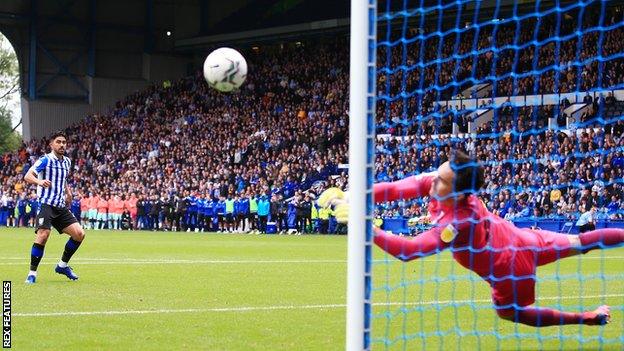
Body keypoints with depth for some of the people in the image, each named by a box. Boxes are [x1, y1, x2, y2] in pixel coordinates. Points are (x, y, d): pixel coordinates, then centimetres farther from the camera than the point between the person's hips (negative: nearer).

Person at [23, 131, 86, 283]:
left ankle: (63, 265, 17)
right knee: (43, 235, -23)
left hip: (61, 207, 7)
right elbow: (28, 176, -21)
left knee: (79, 234, -1)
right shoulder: (46, 160, -9)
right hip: (46, 204, -7)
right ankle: (32, 273, -11)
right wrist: (39, 181, -42)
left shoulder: (67, 161, 13)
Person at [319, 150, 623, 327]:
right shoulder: (436, 182, -23)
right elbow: (396, 189, -23)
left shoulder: (458, 224, -41)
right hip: (521, 239, 7)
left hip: (511, 269, -6)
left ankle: (593, 318, 28)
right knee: (576, 242, 23)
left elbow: (408, 250, -46)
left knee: (509, 311, 21)